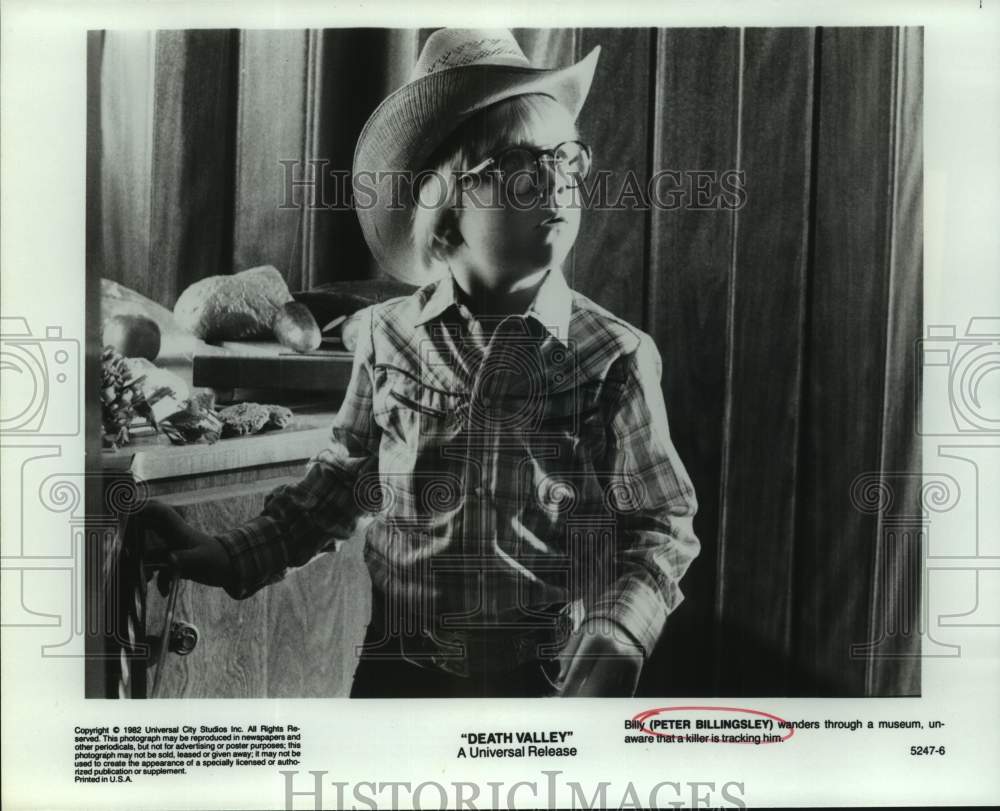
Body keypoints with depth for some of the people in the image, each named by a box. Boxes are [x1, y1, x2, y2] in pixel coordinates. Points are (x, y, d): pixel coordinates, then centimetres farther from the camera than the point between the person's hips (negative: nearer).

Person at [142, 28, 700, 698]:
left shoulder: (617, 356, -11)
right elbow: (342, 480, 7)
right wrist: (229, 559, 1)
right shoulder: (388, 337, -5)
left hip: (550, 682, -1)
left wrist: (614, 648, -21)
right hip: (400, 670, 2)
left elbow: (663, 527, -7)